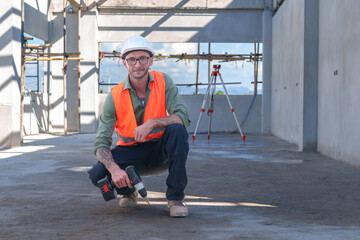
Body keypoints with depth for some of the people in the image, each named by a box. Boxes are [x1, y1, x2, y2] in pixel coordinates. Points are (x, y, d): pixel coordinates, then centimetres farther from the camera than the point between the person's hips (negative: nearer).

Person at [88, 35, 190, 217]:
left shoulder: (163, 82, -11)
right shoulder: (114, 97, -14)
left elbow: (183, 117, -20)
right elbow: (101, 144, -16)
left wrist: (153, 123, -35)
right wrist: (114, 169, -35)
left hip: (160, 152, 0)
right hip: (130, 153, 0)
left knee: (177, 130, -32)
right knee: (98, 174, -27)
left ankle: (175, 197, -21)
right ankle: (128, 191, 10)